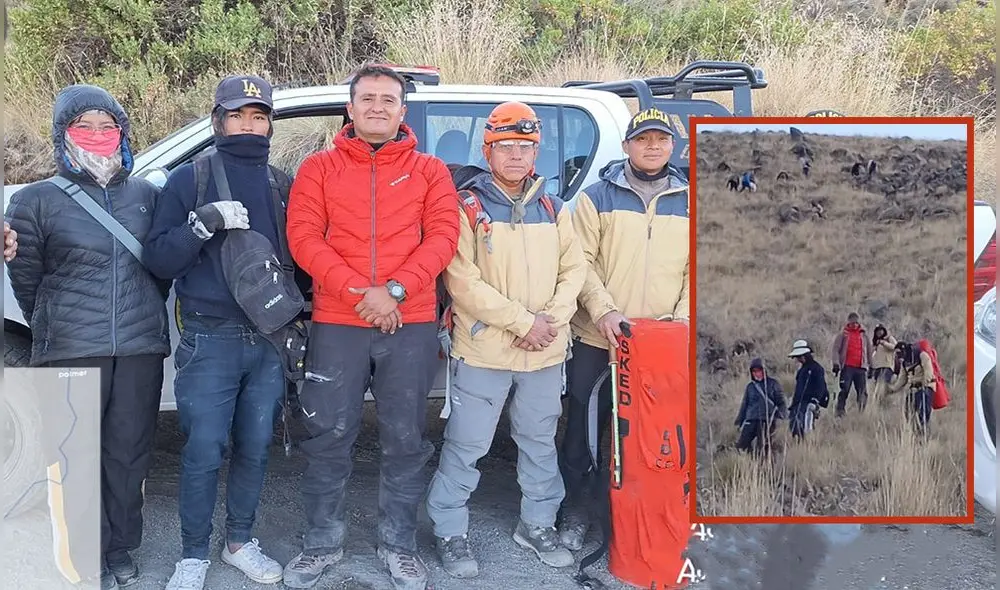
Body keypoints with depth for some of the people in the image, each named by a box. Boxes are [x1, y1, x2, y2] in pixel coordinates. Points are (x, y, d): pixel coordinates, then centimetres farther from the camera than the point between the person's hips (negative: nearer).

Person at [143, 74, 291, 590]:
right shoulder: (190, 179, 3)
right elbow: (158, 258, -3)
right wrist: (203, 224, -18)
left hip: (271, 341, 3)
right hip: (209, 340, -3)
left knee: (255, 448, 10)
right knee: (203, 452, -2)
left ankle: (240, 541, 27)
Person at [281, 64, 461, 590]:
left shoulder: (429, 171, 9)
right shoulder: (319, 168, 8)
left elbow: (442, 237, -2)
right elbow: (304, 237, -3)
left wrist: (395, 290, -16)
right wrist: (359, 292, -15)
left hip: (411, 326, 1)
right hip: (336, 324, 0)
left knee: (405, 442, 8)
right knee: (328, 439, 5)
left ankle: (399, 546, 23)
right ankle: (322, 543, 22)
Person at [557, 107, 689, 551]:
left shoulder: (689, 202, 10)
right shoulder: (597, 197, 2)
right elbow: (581, 261, -4)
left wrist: (683, 316, -5)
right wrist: (604, 311, -15)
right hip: (597, 337, -2)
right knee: (583, 426, 5)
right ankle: (575, 511, 20)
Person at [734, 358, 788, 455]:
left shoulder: (772, 384, 6)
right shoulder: (750, 386, 14)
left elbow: (780, 401, 5)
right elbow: (744, 405, 20)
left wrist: (782, 413, -13)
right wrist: (739, 421, 19)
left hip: (767, 421, -3)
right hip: (751, 420, 3)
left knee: (763, 447, -2)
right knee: (742, 445, -7)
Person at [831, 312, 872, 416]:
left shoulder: (863, 335, 15)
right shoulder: (843, 334, 6)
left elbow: (869, 351, 21)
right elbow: (836, 349, 1)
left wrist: (871, 366, 17)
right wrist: (836, 364, -9)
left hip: (861, 368, 3)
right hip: (847, 367, -3)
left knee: (863, 392, 2)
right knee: (844, 390, -10)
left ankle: (861, 412, 9)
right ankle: (840, 411, -7)